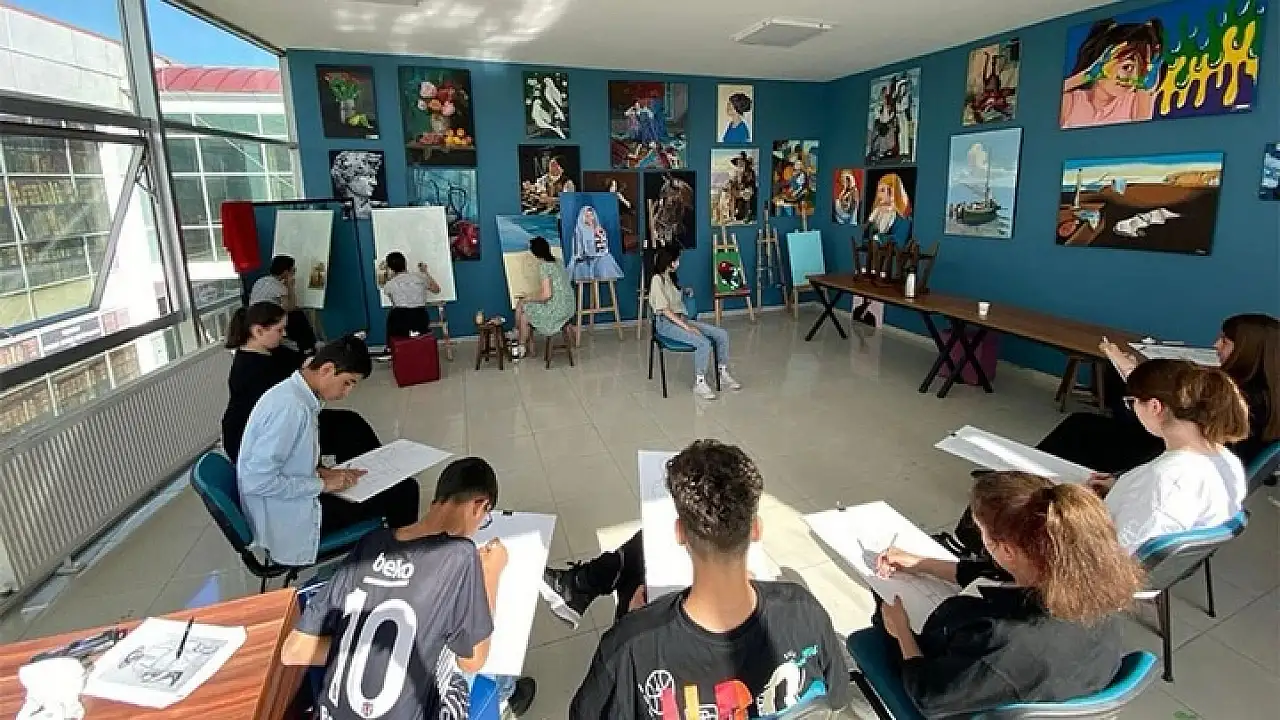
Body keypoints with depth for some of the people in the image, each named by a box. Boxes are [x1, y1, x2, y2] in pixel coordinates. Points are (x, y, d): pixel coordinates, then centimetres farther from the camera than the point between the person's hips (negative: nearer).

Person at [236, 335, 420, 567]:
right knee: (402, 492, -9)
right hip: (289, 522, -9)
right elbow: (256, 481, -28)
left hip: (293, 502, 9)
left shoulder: (296, 395, 2)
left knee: (404, 485, 14)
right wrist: (322, 484, -20)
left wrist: (322, 472, -1)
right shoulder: (290, 407, -27)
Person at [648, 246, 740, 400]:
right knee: (704, 343, -30)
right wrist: (687, 327, -20)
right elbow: (665, 310, -17)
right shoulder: (657, 280, -10)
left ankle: (723, 375, 3)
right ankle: (699, 384, -19)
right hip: (666, 323, -9)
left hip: (681, 318, 9)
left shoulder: (670, 277, 18)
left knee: (722, 334, -6)